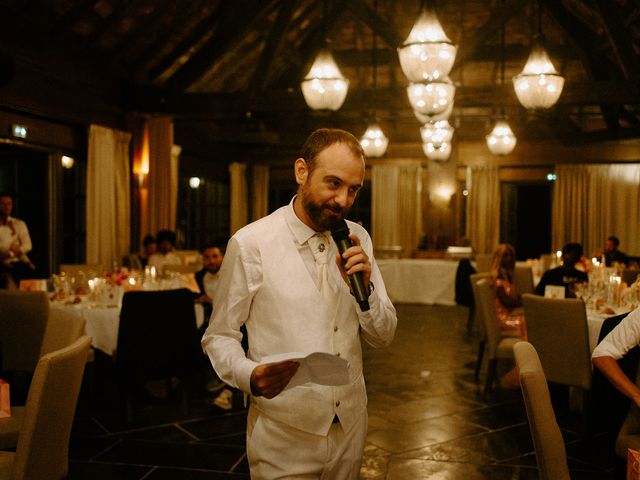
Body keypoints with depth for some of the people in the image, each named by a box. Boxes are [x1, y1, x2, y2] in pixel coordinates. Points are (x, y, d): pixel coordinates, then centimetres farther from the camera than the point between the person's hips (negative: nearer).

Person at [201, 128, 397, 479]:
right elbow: (219, 336, -7)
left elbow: (383, 336, 2)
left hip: (351, 427, 5)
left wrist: (365, 288, -17)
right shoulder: (250, 243, -15)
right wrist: (250, 376, -27)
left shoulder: (357, 239, 0)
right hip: (284, 438, -5)